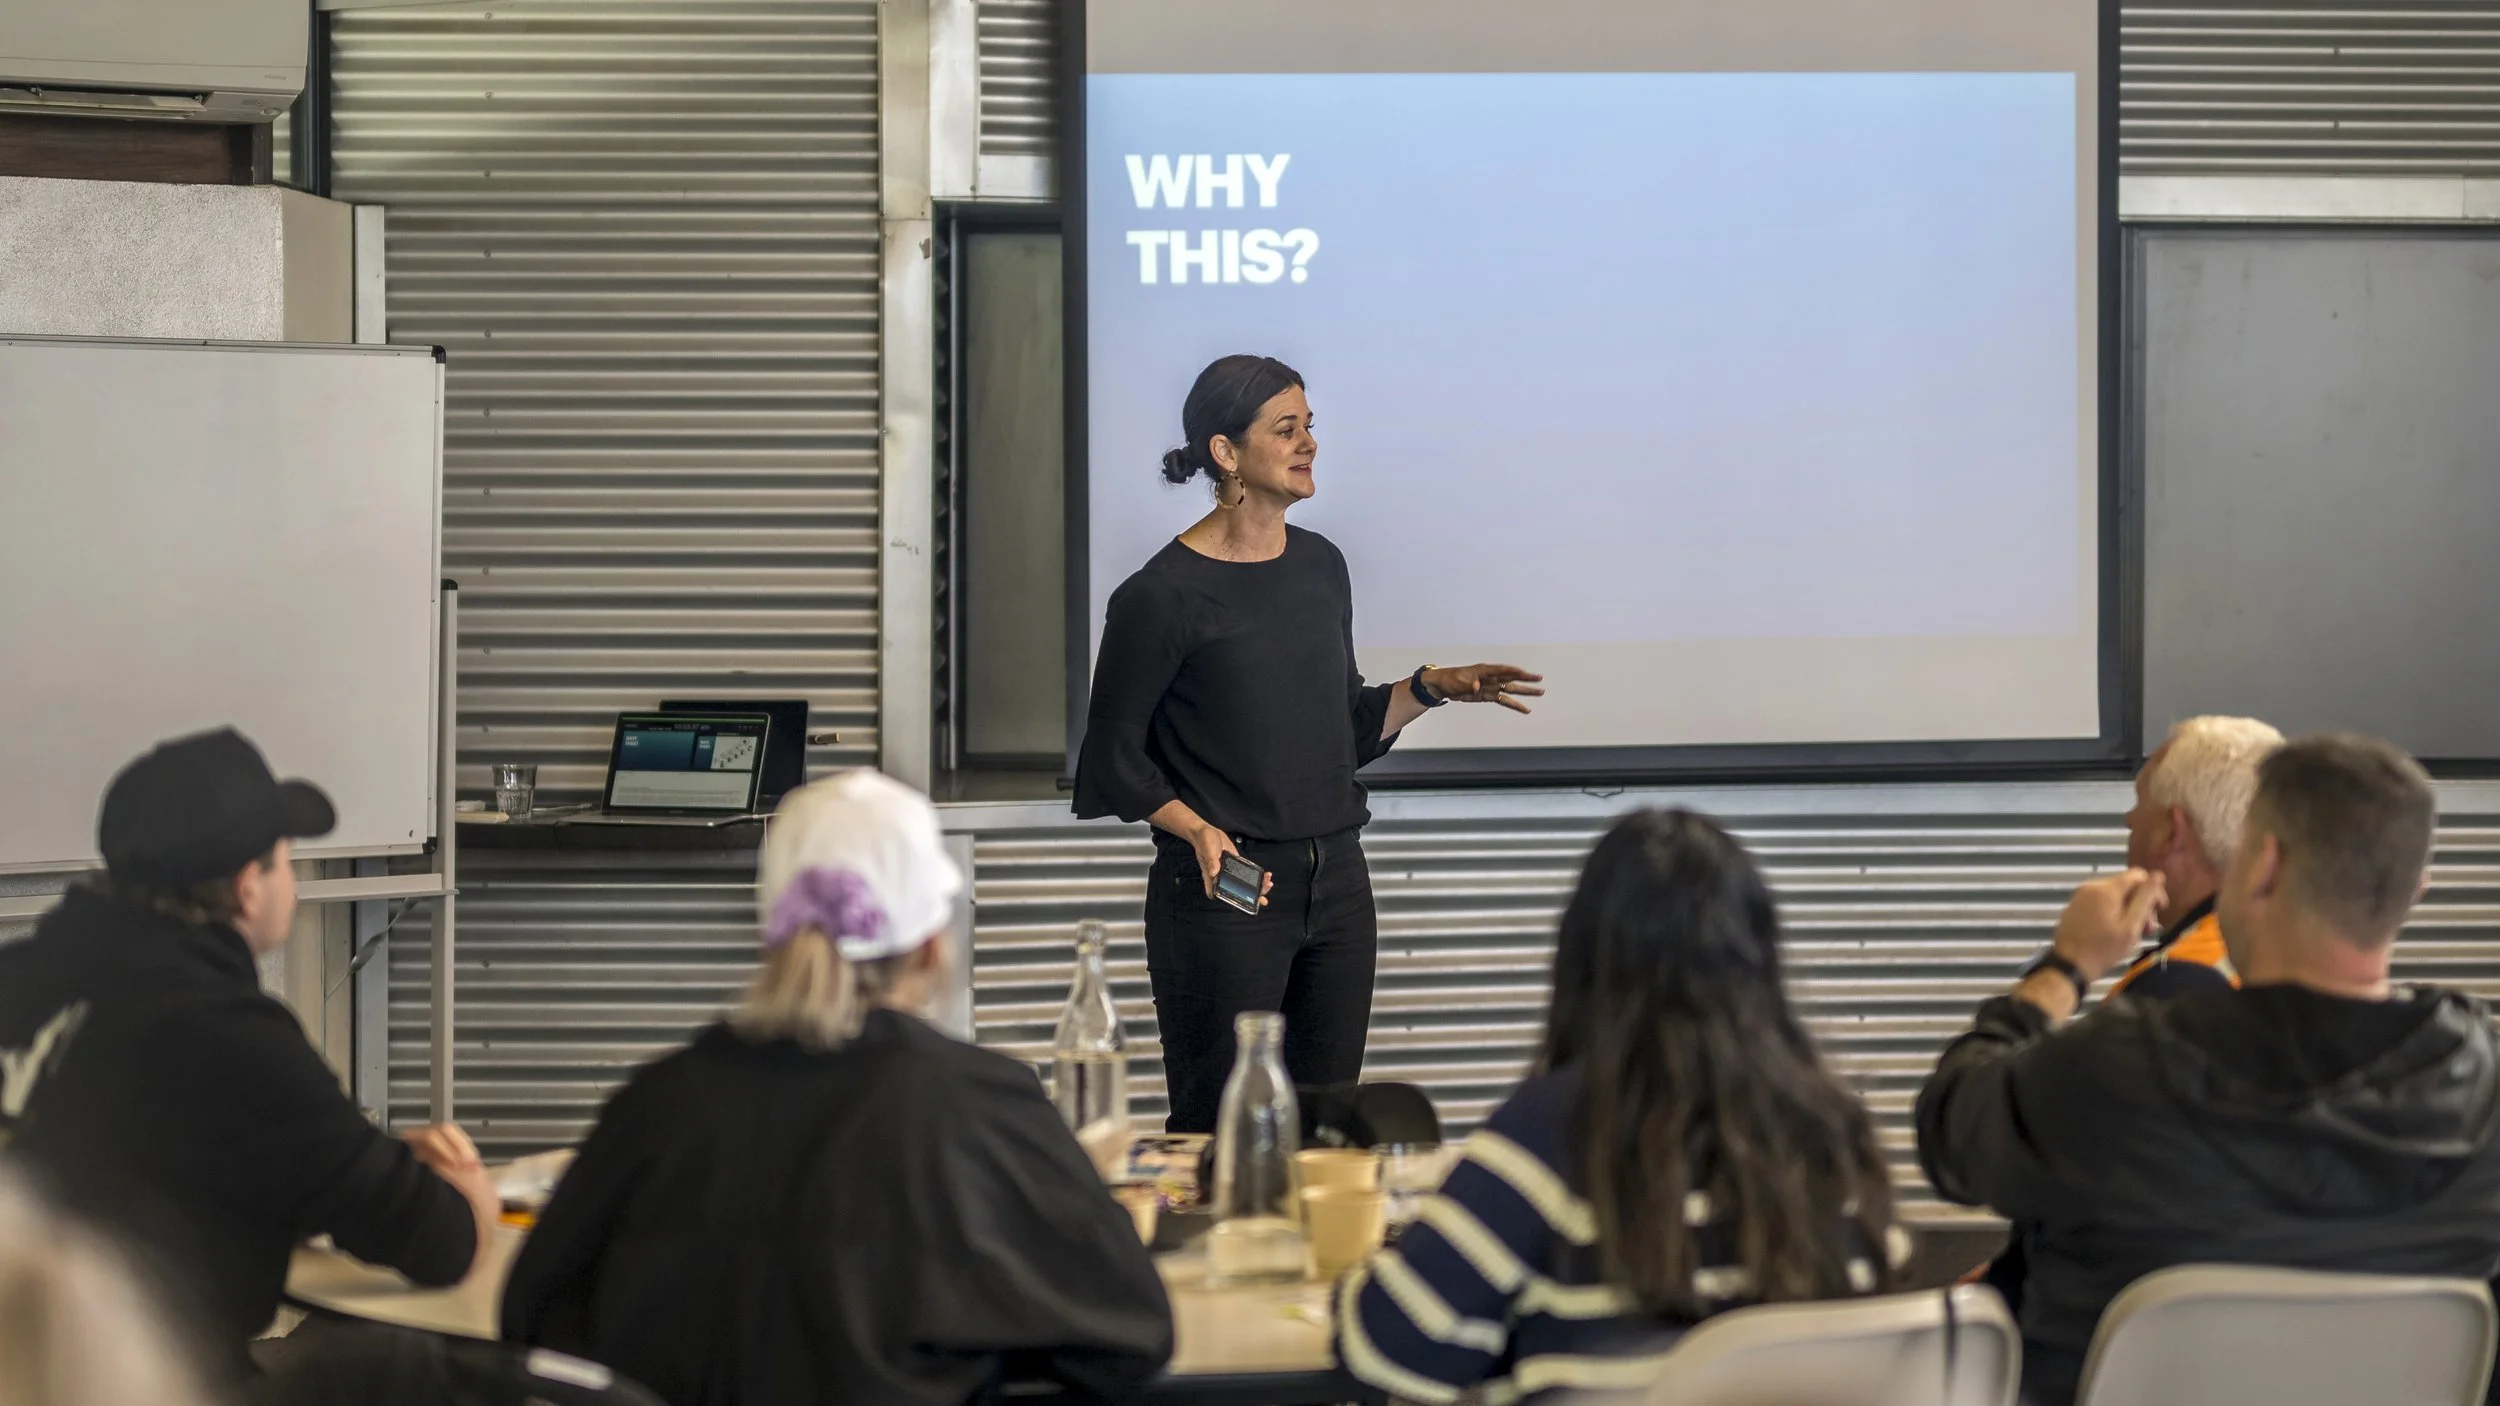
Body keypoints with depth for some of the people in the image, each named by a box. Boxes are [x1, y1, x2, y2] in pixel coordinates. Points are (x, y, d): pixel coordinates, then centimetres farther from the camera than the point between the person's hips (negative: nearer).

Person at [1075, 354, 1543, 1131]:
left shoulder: (1320, 566, 9)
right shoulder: (1161, 595, -10)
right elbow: (1114, 759, -7)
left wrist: (1431, 688, 5)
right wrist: (1196, 830, -20)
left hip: (1336, 882, 6)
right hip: (1224, 892, -6)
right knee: (1217, 1135, -1)